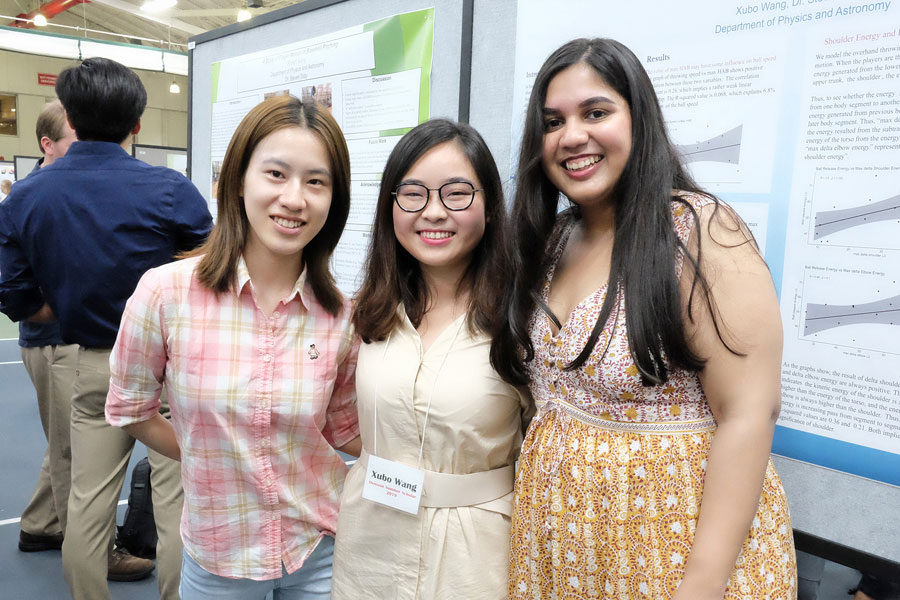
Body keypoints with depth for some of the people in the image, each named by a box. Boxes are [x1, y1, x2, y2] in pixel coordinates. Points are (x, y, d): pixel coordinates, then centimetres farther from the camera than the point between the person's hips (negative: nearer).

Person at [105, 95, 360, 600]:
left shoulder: (341, 316, -12)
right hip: (217, 555, 0)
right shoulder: (166, 293, -16)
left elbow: (344, 433, 2)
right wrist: (213, 463, 0)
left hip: (322, 549, 1)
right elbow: (131, 411, -1)